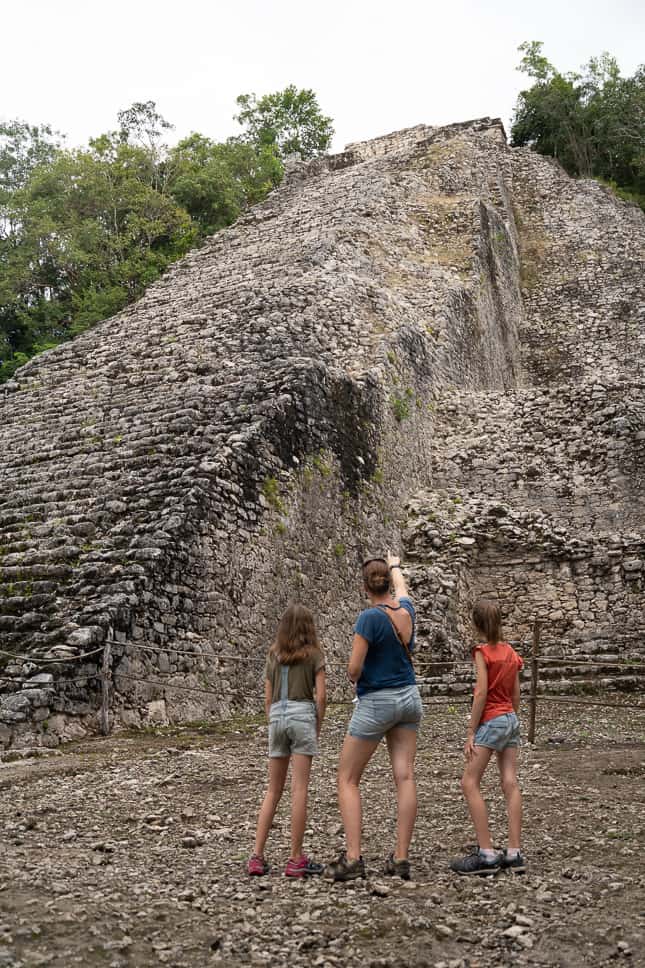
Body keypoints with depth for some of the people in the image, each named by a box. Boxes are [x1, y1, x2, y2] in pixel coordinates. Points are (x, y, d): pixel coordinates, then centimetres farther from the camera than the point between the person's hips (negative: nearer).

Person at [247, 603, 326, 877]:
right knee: (299, 789, -1)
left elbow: (268, 698, 14)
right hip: (302, 715, -4)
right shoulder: (313, 653, 3)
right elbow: (321, 695, -3)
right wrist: (317, 728, 6)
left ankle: (257, 856, 8)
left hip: (277, 717, 4)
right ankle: (296, 859, 2)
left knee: (273, 790, 12)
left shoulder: (274, 656, 15)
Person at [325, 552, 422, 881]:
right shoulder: (406, 610, 1)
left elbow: (354, 669, -20)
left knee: (347, 779, 2)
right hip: (408, 697, 6)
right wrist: (395, 565, 45)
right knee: (405, 776, 3)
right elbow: (402, 588, 25)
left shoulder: (370, 617, -18)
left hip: (376, 702, -6)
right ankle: (401, 858, 4)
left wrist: (357, 680, 3)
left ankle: (352, 858, -4)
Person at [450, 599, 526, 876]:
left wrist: (470, 732, -13)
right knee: (510, 783, 5)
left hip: (491, 720, -8)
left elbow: (482, 693, -16)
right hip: (511, 719, 8)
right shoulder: (510, 652, 10)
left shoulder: (482, 652, -11)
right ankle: (514, 854, 5)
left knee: (470, 783, -3)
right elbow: (516, 694, 12)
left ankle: (487, 854, -6)